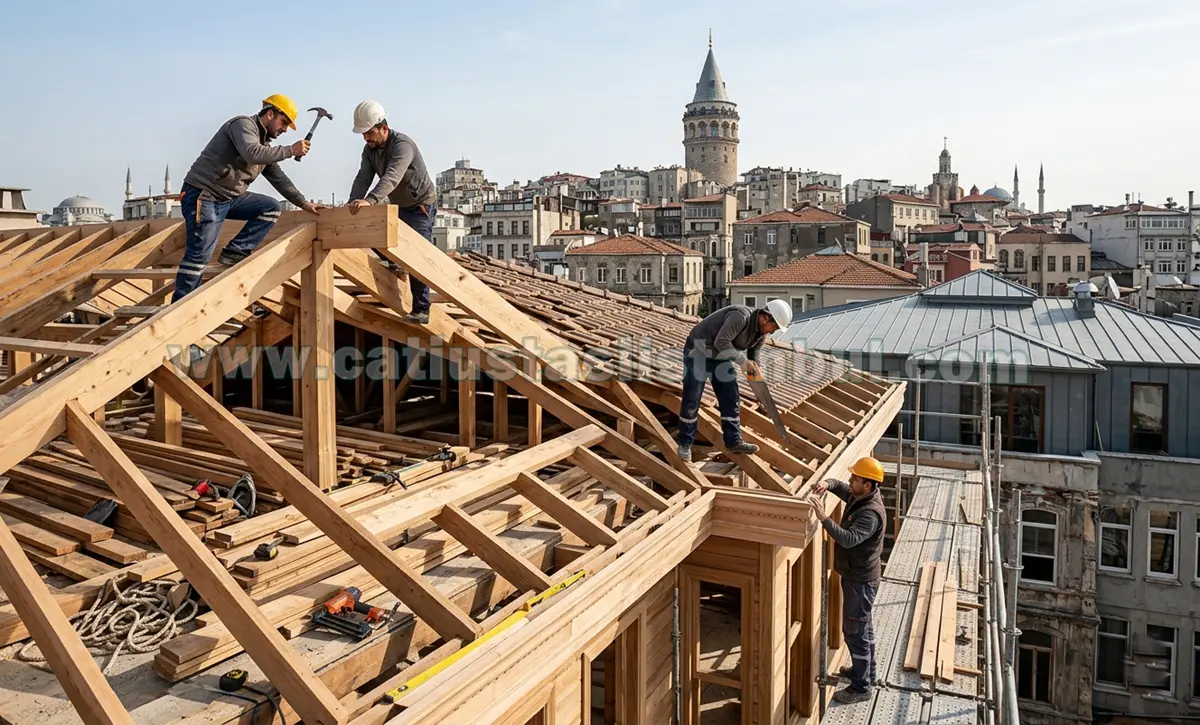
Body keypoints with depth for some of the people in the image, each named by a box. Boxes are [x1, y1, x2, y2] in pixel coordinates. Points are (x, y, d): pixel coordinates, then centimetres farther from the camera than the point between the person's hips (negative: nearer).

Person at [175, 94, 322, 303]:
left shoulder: (264, 143, 16)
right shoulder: (243, 124, -10)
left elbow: (278, 178, 20)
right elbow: (252, 153, -30)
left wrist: (303, 202, 16)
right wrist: (291, 150, -23)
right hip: (203, 195, -9)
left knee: (271, 208, 1)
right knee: (199, 255, -11)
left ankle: (235, 252, -2)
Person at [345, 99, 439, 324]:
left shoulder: (402, 145, -28)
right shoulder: (370, 150, -3)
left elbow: (391, 177, -44)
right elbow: (362, 179, -13)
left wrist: (369, 200, -58)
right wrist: (352, 205, -32)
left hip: (421, 206, -8)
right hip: (397, 206, 8)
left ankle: (421, 311, -8)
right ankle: (394, 264, 21)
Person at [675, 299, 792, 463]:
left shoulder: (762, 330, -3)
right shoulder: (741, 316, -30)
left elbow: (754, 351, 10)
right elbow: (721, 342, -35)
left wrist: (755, 368, -9)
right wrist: (742, 361, -31)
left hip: (720, 355, 8)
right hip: (699, 350, -8)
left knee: (731, 399, 4)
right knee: (691, 400, -3)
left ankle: (733, 441, 12)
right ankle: (685, 443, 7)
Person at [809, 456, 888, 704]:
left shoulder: (871, 513, -29)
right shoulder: (859, 497, -1)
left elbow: (849, 539, -41)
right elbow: (839, 485, 15)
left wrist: (824, 518, -47)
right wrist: (827, 484, -8)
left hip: (861, 579, -10)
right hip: (856, 574, 10)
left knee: (855, 631, 1)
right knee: (863, 626, 24)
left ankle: (861, 687, 13)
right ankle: (866, 670, 41)